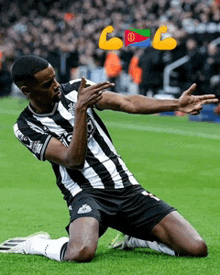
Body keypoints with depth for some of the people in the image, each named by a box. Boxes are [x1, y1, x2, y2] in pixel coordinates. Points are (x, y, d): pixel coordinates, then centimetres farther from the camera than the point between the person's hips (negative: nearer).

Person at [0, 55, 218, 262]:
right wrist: (80, 109, -27)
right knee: (80, 253, -39)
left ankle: (134, 238, 18)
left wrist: (177, 104, -17)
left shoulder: (74, 91, 5)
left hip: (128, 189, 5)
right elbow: (73, 160, -18)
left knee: (196, 249, -9)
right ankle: (36, 245, -5)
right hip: (86, 194, -4)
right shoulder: (26, 128, -5)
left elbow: (127, 103, -4)